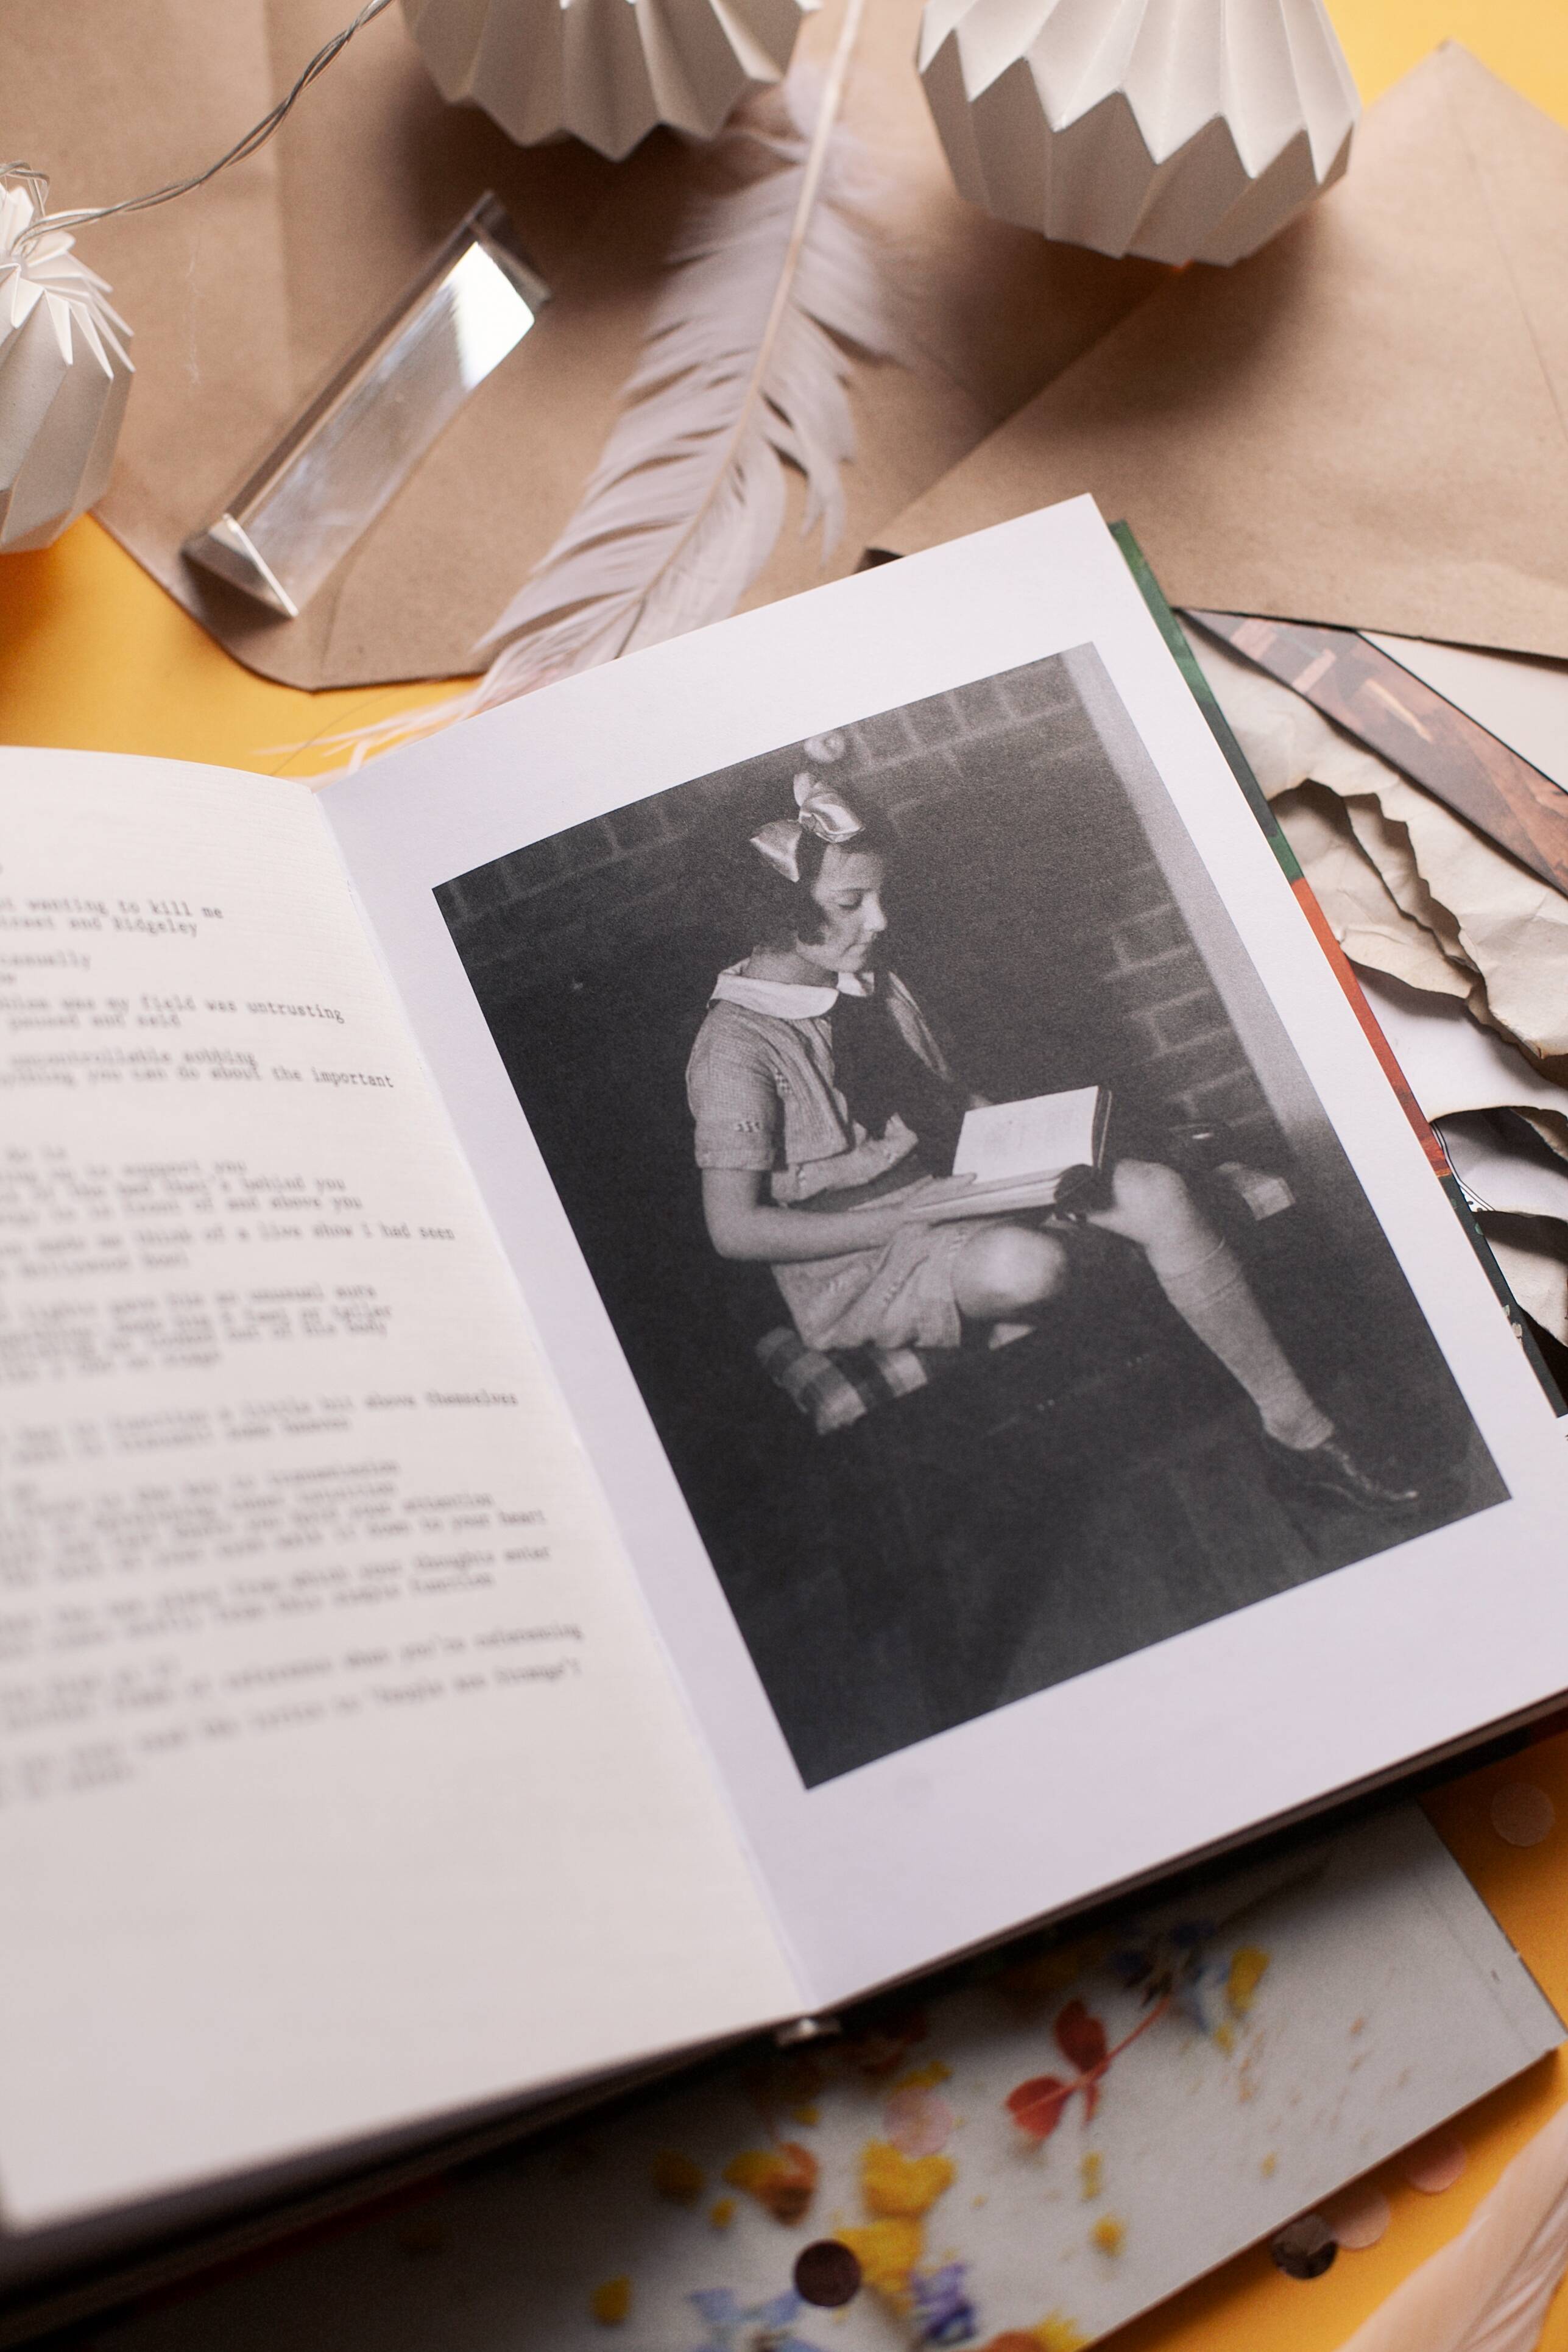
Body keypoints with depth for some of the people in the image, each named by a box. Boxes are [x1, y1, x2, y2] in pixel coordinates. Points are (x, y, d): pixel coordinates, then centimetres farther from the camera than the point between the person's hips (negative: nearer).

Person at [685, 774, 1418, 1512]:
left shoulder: (872, 984, 7)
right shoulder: (736, 1049, -18)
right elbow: (735, 1229, -20)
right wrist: (910, 1222, -21)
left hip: (943, 1192, 8)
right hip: (853, 1271, -8)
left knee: (1156, 1193, -13)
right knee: (1027, 1261, -39)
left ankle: (1295, 1422, -7)